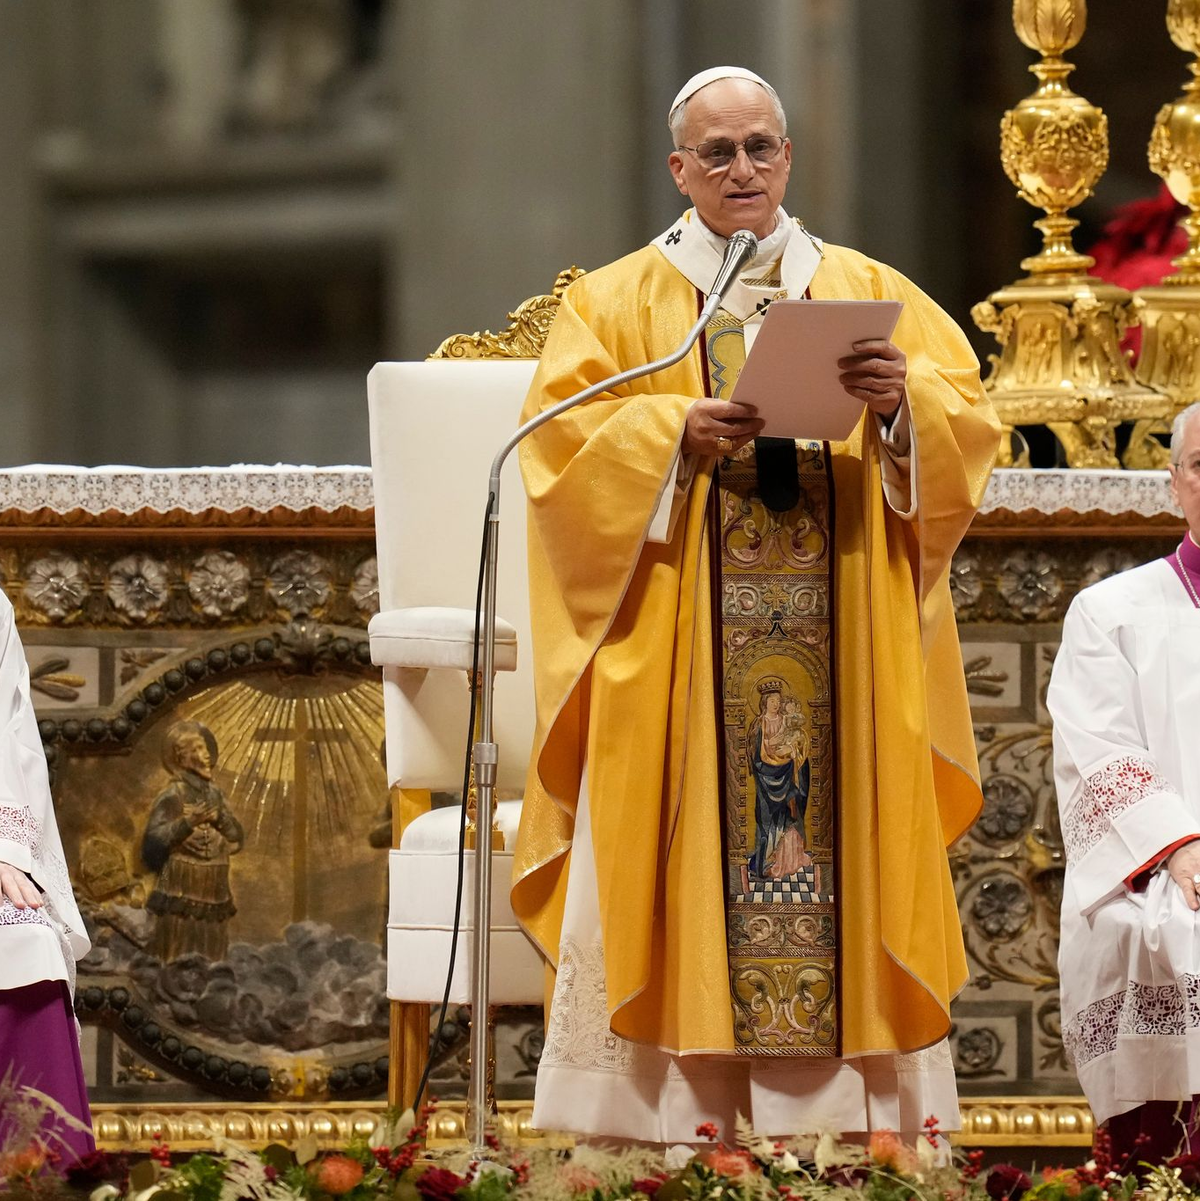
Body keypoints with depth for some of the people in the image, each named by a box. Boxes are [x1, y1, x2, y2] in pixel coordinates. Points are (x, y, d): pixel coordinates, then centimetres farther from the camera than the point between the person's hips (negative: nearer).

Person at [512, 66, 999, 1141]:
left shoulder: (871, 293, 14)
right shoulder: (619, 301, 10)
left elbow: (969, 419, 6)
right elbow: (561, 437, -2)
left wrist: (904, 398, -15)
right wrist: (675, 428, -18)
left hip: (844, 640, 2)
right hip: (677, 649, -2)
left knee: (843, 835, -3)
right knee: (685, 851, -8)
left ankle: (852, 1107, -2)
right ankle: (678, 1103, -8)